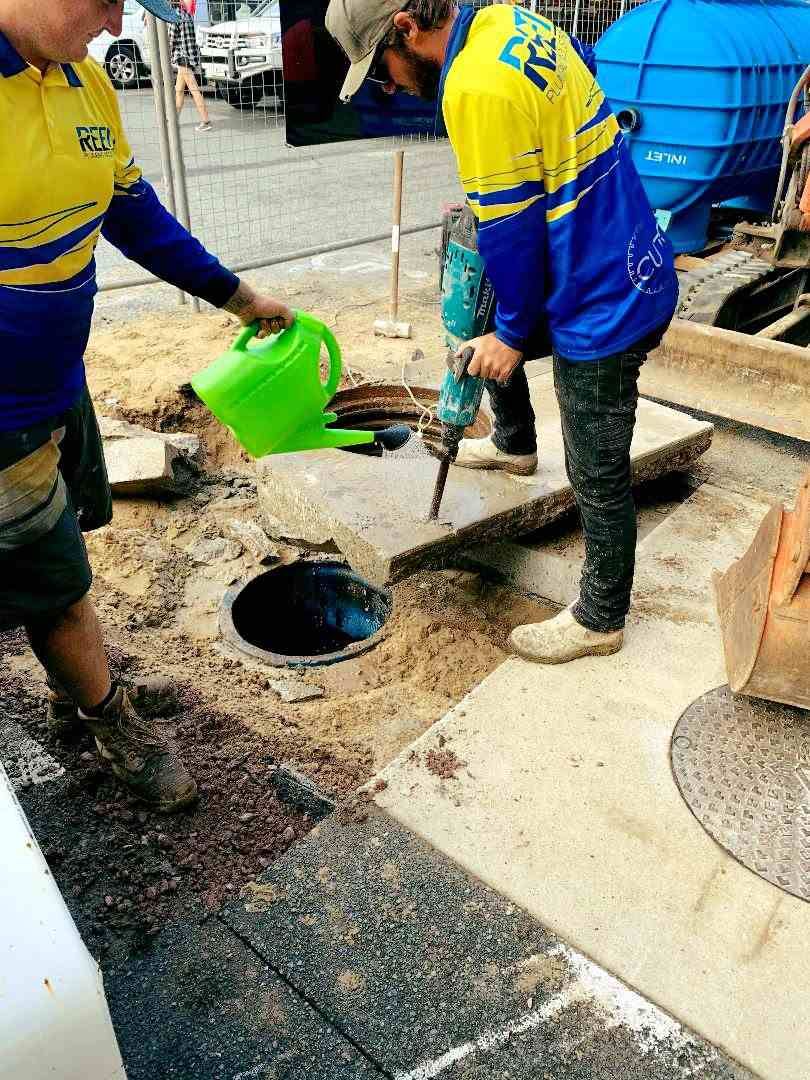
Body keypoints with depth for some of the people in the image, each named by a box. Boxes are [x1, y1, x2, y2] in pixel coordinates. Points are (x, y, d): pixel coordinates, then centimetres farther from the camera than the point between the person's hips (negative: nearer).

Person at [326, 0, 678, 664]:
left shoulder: (475, 87, -22)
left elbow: (510, 230, -20)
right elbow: (586, 63, 25)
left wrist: (513, 333, -5)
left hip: (605, 304, -10)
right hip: (633, 266, 10)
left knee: (598, 475, 2)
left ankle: (601, 621, 20)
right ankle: (514, 444, 47)